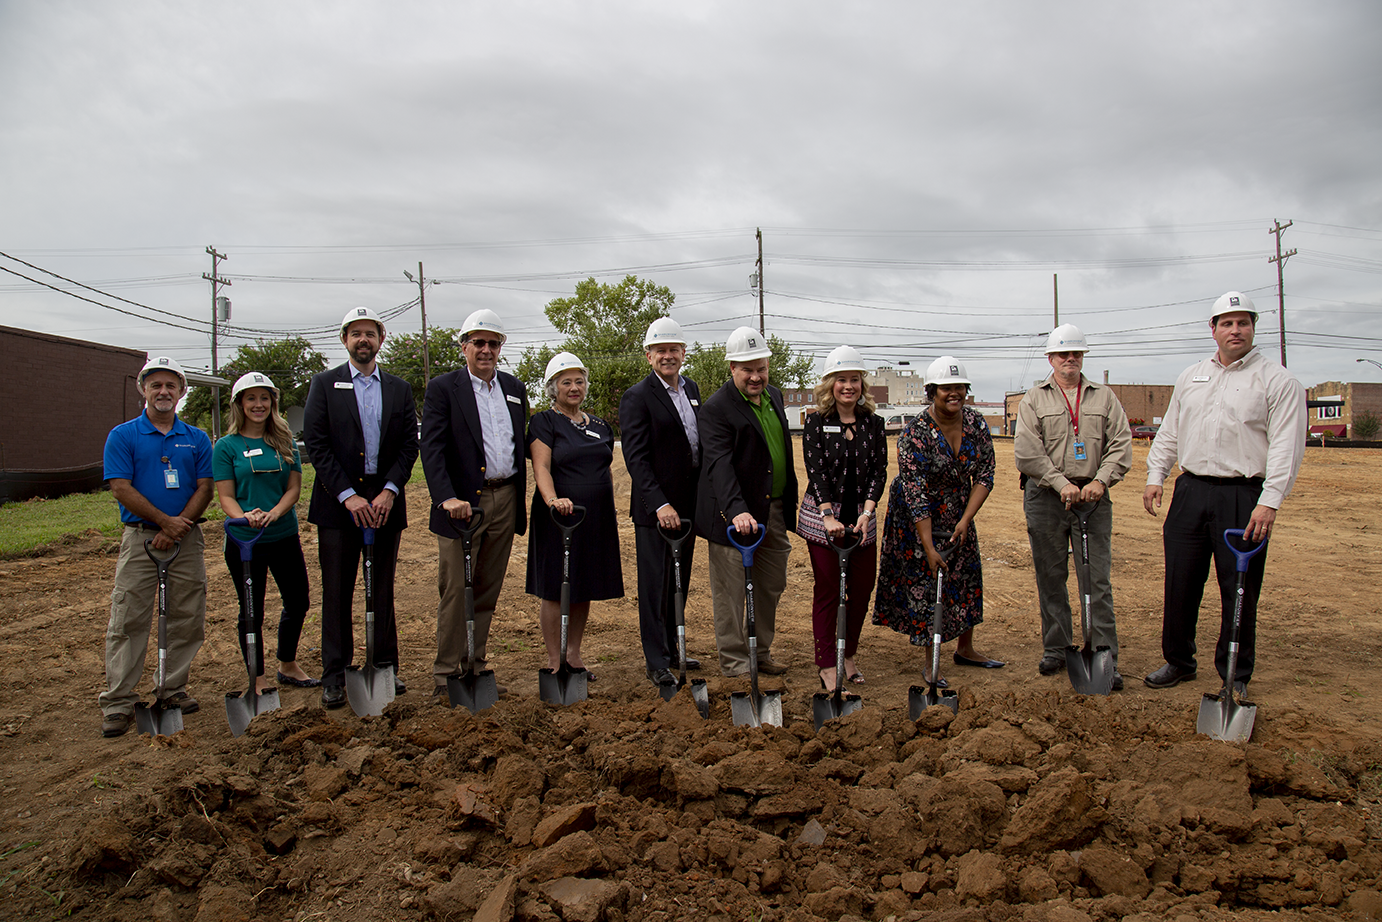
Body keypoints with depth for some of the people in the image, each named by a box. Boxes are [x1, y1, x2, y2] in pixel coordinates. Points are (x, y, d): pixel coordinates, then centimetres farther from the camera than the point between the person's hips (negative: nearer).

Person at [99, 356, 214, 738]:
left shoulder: (197, 439, 10)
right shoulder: (122, 436, 2)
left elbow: (204, 488, 4)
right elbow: (121, 489, -6)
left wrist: (179, 526, -10)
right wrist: (165, 521, -12)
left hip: (186, 540, 3)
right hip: (140, 537, -3)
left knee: (187, 620, 6)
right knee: (128, 621, -3)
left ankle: (174, 689, 19)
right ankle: (118, 702, 3)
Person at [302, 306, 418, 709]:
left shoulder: (399, 389, 11)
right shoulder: (325, 384, 4)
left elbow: (409, 445, 5)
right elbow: (316, 444, -4)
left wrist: (390, 490, -9)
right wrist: (347, 495, -12)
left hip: (384, 500, 2)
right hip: (338, 502, -2)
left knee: (383, 590, 8)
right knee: (337, 592, 1)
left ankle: (385, 667, 17)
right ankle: (335, 676, 9)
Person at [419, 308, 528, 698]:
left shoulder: (515, 388, 13)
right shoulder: (443, 388, -3)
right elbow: (431, 449, -13)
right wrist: (447, 498, -25)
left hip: (505, 500, 5)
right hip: (463, 502, -5)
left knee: (487, 591, 13)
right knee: (455, 591, -1)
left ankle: (474, 668, 24)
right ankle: (446, 674, 10)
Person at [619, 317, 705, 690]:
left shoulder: (692, 390, 12)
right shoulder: (637, 397, -10)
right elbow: (636, 458, -16)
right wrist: (659, 503, -24)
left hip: (687, 505, 7)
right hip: (655, 509, -7)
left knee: (679, 583, 16)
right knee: (655, 584, 2)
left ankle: (672, 648, 29)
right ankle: (657, 663, 11)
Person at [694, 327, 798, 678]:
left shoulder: (774, 396, 11)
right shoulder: (716, 408, -15)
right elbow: (719, 464, -25)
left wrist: (790, 500, 17)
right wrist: (737, 510, -37)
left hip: (775, 512, 8)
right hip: (735, 515, -8)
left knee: (772, 586, 17)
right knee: (731, 592, 3)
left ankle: (760, 651, 34)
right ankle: (735, 662, 17)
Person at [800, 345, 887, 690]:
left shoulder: (873, 423, 5)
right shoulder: (816, 422, -4)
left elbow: (880, 471, 1)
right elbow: (815, 471, -11)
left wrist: (867, 511, -12)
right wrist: (828, 515, -22)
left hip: (861, 518, 3)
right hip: (822, 517, -3)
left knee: (863, 587, 7)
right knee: (827, 591, 1)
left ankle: (849, 656, 26)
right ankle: (827, 665, 11)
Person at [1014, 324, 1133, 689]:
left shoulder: (1104, 397, 13)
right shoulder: (1034, 400, 8)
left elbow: (1121, 444, 5)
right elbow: (1027, 451, -4)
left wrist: (1100, 481, -11)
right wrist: (1061, 483, -13)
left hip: (1093, 496, 1)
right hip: (1045, 497, 0)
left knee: (1098, 580, -2)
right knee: (1051, 578, 7)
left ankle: (1105, 658, 2)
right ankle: (1055, 650, 19)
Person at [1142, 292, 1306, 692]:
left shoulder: (1278, 380, -1)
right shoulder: (1190, 377, 15)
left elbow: (1286, 446, -8)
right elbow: (1169, 432, 20)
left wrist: (1270, 501, -17)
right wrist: (1155, 475, 9)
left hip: (1243, 496, -4)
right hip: (1190, 491, 4)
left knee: (1239, 591, 2)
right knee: (1180, 583, 9)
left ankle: (1235, 674, 17)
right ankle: (1178, 661, 24)